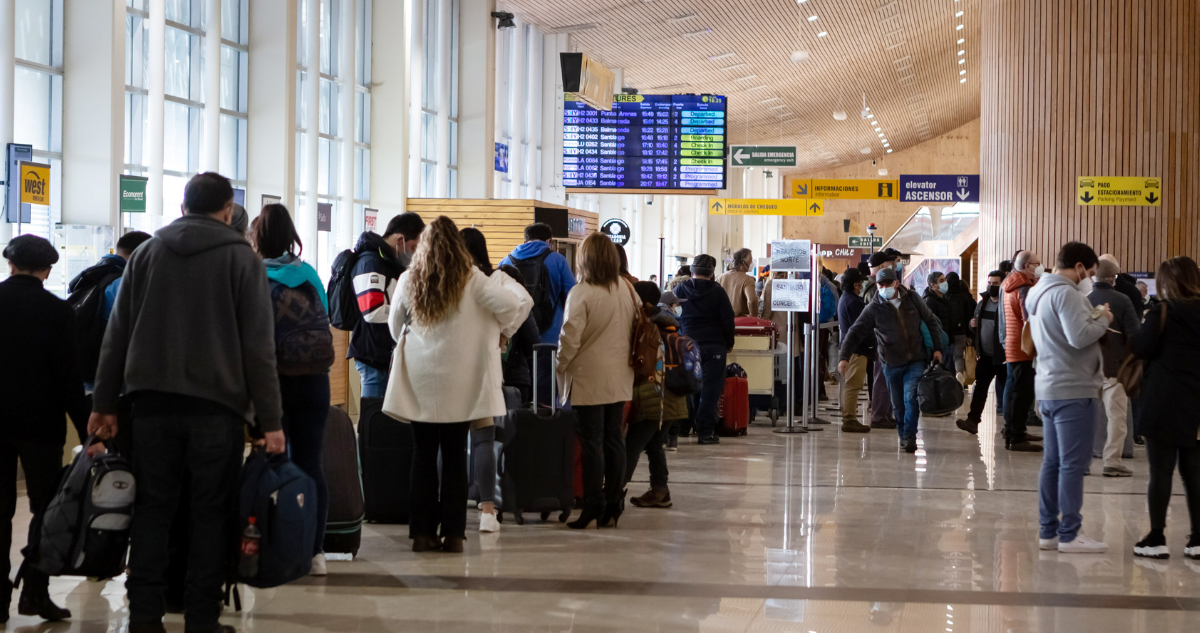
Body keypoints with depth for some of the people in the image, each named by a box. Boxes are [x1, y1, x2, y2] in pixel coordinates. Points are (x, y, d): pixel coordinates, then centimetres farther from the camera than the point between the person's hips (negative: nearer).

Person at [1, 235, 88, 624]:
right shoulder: (57, 311, -9)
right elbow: (68, 375, -10)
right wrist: (85, 428, -6)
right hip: (40, 421, -3)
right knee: (46, 508, 4)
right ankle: (35, 591, -5)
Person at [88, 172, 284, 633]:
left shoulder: (146, 254, 9)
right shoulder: (242, 258, 0)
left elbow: (117, 334, 8)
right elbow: (258, 347, -5)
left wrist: (104, 404, 11)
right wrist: (270, 420, -4)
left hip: (153, 402, 3)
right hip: (216, 404, -3)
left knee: (152, 508, 8)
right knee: (210, 512, 3)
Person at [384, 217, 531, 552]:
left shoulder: (409, 279, 2)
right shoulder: (471, 279, -6)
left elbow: (395, 324, 14)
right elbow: (512, 304, -11)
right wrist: (501, 331, 8)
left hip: (419, 379, 2)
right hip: (459, 381, -2)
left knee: (423, 454, 6)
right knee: (454, 455, 4)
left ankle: (422, 532, 6)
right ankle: (453, 533, 3)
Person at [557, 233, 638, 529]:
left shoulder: (581, 294, -15)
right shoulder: (627, 289, 4)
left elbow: (570, 339, -17)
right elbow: (638, 325, 12)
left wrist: (560, 367, -3)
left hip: (588, 379, -6)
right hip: (620, 379, 6)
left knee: (592, 443, -2)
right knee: (614, 440, 10)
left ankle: (593, 506, 0)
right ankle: (613, 506, 14)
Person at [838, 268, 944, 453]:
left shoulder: (912, 299, -2)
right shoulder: (873, 309, -9)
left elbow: (931, 322, 9)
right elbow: (855, 333, -13)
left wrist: (937, 348, 3)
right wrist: (844, 357, -27)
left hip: (916, 361, 0)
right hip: (892, 363, 0)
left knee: (911, 397, -16)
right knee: (898, 403, 9)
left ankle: (910, 436, -11)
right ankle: (902, 433, 30)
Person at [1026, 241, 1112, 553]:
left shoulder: (1039, 293, 16)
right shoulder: (1066, 293, -16)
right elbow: (1079, 336, -26)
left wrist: (1095, 318, 9)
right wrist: (1103, 319, -9)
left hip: (1048, 388, 10)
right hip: (1074, 390, -10)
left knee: (1053, 462, 13)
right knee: (1073, 464, -5)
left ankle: (1049, 531, 16)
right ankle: (1069, 534, -3)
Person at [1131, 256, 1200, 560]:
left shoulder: (1163, 312, -10)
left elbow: (1141, 348, -12)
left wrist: (1146, 326, 6)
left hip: (1165, 403, -4)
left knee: (1161, 472, 0)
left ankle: (1157, 539, 2)